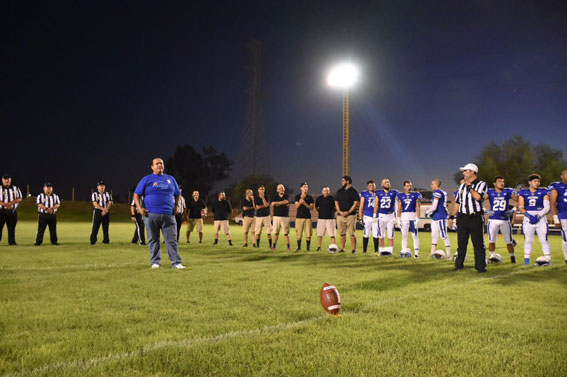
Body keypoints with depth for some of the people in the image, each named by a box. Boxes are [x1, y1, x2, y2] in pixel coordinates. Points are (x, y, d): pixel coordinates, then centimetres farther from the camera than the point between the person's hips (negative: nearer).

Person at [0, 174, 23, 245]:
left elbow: (19, 198, 2)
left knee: (12, 228, 5)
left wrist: (10, 203, -13)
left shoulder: (16, 188, 11)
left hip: (13, 211, 2)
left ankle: (12, 242, 11)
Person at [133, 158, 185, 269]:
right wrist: (139, 208, -5)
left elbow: (177, 194, 26)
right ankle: (155, 262, 12)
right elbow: (137, 194, 8)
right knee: (153, 240, 3)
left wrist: (177, 206, 11)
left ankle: (176, 262, -2)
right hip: (151, 214, -2)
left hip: (168, 214, 2)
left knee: (172, 239, -3)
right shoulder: (146, 179, 8)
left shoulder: (170, 179, 18)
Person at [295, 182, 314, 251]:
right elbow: (297, 206, -4)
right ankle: (299, 247, 10)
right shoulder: (297, 196, 7)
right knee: (299, 234, 0)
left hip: (307, 217, 0)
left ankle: (308, 248, 2)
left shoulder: (310, 197, 8)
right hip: (299, 217, 0)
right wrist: (301, 199, -17)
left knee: (308, 234, -5)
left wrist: (304, 203, -13)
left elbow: (312, 208, 0)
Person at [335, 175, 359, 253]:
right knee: (342, 233, 6)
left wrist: (348, 212, -13)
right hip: (340, 215, 5)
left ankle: (354, 249, 0)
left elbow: (356, 203, -6)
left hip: (351, 215, -5)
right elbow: (336, 202, 14)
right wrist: (340, 211, -3)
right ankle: (342, 248, 12)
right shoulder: (339, 191, 15)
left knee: (352, 233, -5)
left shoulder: (353, 191, -1)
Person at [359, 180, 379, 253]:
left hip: (376, 217, 2)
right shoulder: (364, 194, 2)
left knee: (376, 234, 3)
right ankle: (364, 251, 9)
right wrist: (360, 218, -3)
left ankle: (376, 251, 12)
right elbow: (361, 207, 3)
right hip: (367, 217, -2)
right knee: (366, 234, 1)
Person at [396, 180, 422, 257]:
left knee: (415, 235, -1)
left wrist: (417, 219, -8)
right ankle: (404, 251, 13)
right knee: (404, 235, 5)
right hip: (404, 216, 2)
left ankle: (416, 252, 2)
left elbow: (418, 208, -1)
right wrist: (398, 219, 2)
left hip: (413, 216, -2)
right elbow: (399, 208, 8)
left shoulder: (416, 195, 2)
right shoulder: (400, 196, 7)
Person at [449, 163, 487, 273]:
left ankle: (480, 266, 6)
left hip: (476, 218, -5)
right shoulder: (462, 186, 16)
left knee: (478, 243, -1)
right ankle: (459, 265, 16)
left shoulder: (481, 184, -1)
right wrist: (451, 216, 14)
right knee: (461, 243, 8)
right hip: (462, 217, 5)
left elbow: (478, 197, -21)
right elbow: (457, 202, 19)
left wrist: (469, 186, -10)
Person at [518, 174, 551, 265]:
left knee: (544, 240, -3)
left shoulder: (543, 192, 3)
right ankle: (526, 259, 11)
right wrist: (529, 216, -14)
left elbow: (547, 207, -4)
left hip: (541, 219, -1)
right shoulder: (523, 193, 5)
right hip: (528, 220, 1)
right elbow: (521, 208, 1)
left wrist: (538, 216, -16)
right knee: (528, 240, 4)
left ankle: (548, 260, 3)